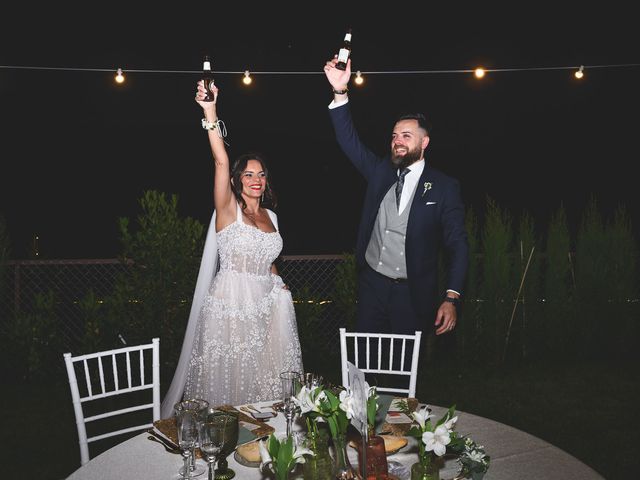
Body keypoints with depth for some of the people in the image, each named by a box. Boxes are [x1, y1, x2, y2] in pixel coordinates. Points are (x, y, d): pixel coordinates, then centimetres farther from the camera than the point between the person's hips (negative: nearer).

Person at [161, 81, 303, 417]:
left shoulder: (270, 216, 11)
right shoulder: (228, 210, -6)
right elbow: (221, 161, -21)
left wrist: (278, 284, 9)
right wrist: (210, 113, -32)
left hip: (265, 307, 6)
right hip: (230, 305, -5)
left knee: (264, 380, 13)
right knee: (226, 380, 5)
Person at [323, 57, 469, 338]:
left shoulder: (445, 188, -4)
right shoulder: (380, 172, 6)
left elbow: (458, 246, -7)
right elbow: (349, 141, -2)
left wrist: (451, 298, -17)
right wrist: (340, 93, -16)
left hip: (413, 294, -3)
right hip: (371, 284, 3)